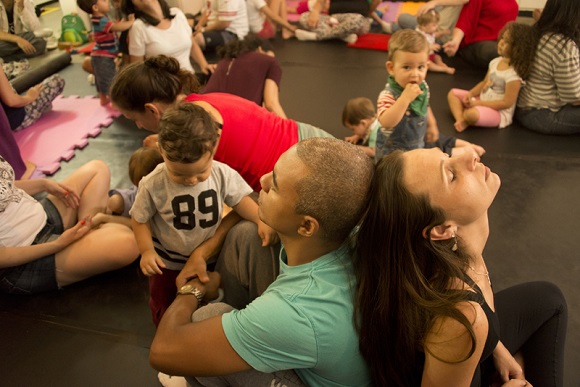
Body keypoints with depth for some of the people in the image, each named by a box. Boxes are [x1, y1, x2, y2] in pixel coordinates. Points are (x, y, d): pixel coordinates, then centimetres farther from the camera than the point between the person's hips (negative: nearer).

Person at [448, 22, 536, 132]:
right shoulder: (496, 62, 1)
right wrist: (470, 94, -6)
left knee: (472, 114, -39)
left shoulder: (514, 74, -24)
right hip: (482, 99, 9)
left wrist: (478, 103, -23)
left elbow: (506, 103, -24)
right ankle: (460, 120, -19)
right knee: (453, 93, 6)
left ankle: (463, 116, -2)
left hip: (499, 113, -9)